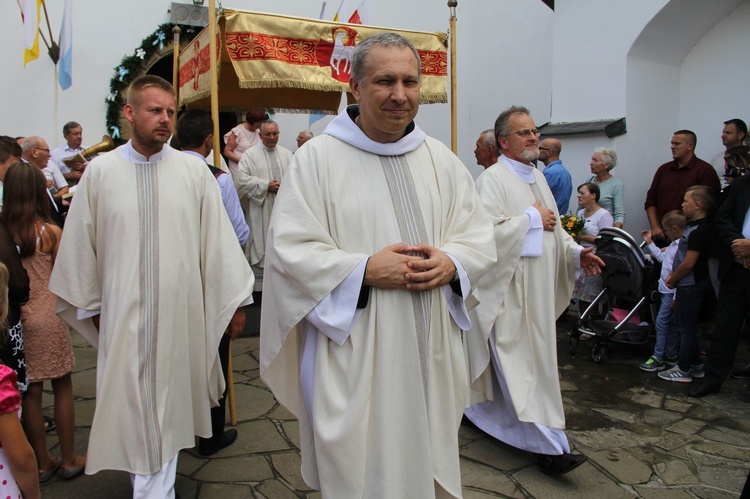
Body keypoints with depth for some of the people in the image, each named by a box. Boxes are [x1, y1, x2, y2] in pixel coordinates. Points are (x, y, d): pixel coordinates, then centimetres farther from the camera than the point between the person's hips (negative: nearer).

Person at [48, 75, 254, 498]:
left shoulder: (194, 171, -2)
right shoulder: (99, 172, 1)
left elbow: (218, 238, -1)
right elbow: (81, 244, 7)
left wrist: (236, 300, 0)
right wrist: (90, 305, 11)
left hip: (180, 313, 0)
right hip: (123, 315, 0)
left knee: (167, 405, 11)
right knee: (133, 402, 6)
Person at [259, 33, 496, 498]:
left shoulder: (442, 159, 8)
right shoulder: (317, 158, -5)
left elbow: (480, 235, 10)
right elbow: (291, 251, -9)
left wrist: (451, 262, -11)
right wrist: (365, 269, -20)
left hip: (432, 352, 4)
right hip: (354, 358, -4)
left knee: (430, 459, 17)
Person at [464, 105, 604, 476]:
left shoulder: (537, 177, 14)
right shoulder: (492, 180, -14)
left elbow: (552, 225, 20)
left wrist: (576, 252, 4)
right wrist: (532, 218, -17)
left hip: (539, 290, 10)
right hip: (508, 290, -9)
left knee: (534, 357, 17)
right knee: (520, 364, -5)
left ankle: (483, 413, 33)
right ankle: (549, 445, 0)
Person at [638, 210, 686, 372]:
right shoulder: (674, 244, 10)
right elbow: (662, 258, 26)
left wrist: (676, 297, -23)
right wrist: (650, 243, 26)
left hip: (672, 292, -10)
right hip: (666, 290, 10)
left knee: (661, 322, -6)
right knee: (670, 324, 17)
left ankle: (658, 358, 0)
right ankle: (671, 355, 28)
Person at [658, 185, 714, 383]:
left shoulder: (698, 231, -22)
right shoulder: (698, 227, 10)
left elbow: (689, 263, -23)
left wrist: (672, 280, -10)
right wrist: (673, 275, 7)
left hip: (691, 285, -10)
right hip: (692, 284, 10)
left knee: (686, 327, 0)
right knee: (686, 326, 18)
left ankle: (683, 370, 9)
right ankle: (696, 366, 27)